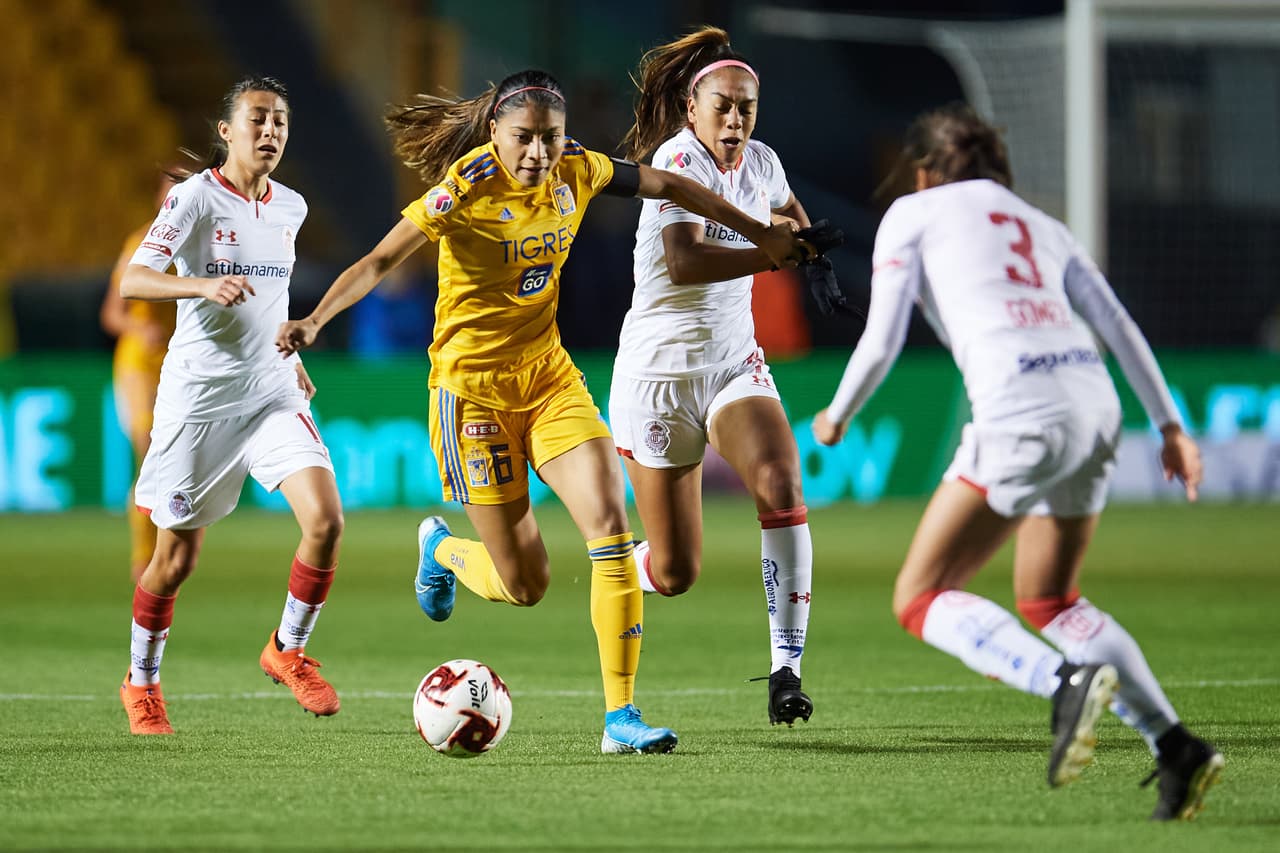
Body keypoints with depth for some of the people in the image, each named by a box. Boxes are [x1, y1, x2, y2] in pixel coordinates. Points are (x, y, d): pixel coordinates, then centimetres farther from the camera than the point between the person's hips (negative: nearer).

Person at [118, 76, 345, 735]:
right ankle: (141, 682, 26)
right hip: (198, 396, -4)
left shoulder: (290, 207, 8)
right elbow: (132, 281, -21)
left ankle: (288, 650, 7)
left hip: (271, 393, 4)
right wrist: (203, 285, -36)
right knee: (178, 557, 3)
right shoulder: (196, 197, -10)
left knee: (325, 519, -16)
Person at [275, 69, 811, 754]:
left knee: (610, 522, -16)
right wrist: (314, 320, -36)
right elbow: (379, 262, -21)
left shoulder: (575, 171, -4)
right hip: (472, 385, -5)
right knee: (525, 584, -2)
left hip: (548, 376, 5)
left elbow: (667, 186, 11)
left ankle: (620, 716, -11)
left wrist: (763, 236, 17)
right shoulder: (467, 188, -18)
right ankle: (442, 549, 35)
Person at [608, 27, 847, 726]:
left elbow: (787, 210, 29)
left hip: (735, 366, 5)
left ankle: (785, 668, -25)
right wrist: (778, 254, -40)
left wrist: (817, 263, 10)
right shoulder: (678, 158, -16)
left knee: (780, 486, -26)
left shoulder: (760, 163, 3)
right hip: (659, 373, -5)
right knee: (675, 573, -1)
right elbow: (683, 261, -33)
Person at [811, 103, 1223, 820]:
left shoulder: (913, 213, 12)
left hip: (1022, 411, -7)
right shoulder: (1042, 227, 28)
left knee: (921, 599, 1)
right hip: (1095, 406, 7)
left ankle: (1067, 682, -23)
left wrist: (837, 417, 21)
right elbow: (1120, 327, 19)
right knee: (1048, 601, 23)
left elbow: (881, 341, 5)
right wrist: (1171, 426, 18)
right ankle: (1176, 747, 8)